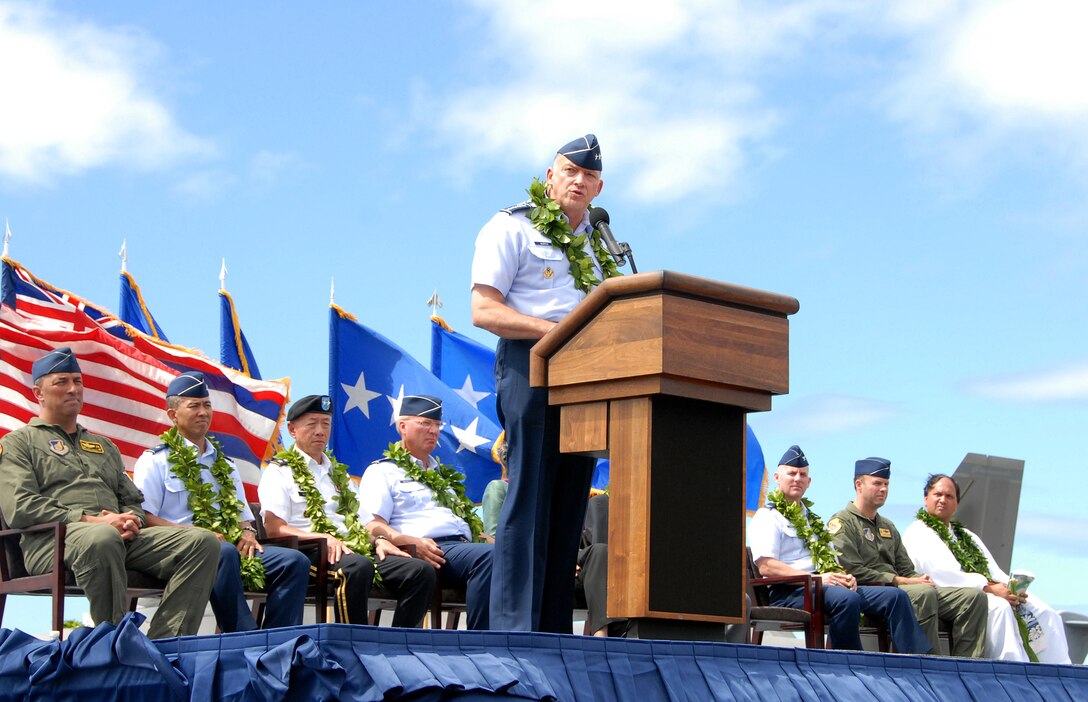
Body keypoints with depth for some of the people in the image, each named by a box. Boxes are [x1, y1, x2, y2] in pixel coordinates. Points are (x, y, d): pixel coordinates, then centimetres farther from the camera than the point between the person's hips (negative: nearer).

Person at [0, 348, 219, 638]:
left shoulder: (104, 446, 35)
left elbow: (133, 501, 29)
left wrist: (131, 520, 1)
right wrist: (92, 521, -13)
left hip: (122, 537, 6)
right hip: (51, 539, -6)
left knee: (203, 542, -19)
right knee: (102, 539, -44)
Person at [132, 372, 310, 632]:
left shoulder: (224, 464, 29)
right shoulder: (155, 461, 9)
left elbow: (243, 514, 29)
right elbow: (145, 518, -3)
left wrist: (248, 533, 3)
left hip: (232, 546, 6)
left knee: (295, 561, -18)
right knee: (224, 552, -40)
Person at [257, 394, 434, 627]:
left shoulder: (338, 472, 30)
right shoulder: (279, 472, 8)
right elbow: (274, 529, -4)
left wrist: (378, 541, 6)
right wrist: (323, 538, -18)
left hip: (355, 548, 7)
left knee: (421, 571, -17)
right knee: (358, 566, -40)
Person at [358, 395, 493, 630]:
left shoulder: (443, 474, 35)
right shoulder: (382, 472, 12)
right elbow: (372, 527, -2)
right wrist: (412, 542, -19)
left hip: (462, 545, 7)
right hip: (429, 552, -7)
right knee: (489, 555, -35)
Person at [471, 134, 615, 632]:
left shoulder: (599, 243, 25)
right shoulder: (512, 228, 5)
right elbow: (484, 310, -6)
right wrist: (556, 330, -16)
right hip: (531, 367, -6)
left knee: (569, 501, 4)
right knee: (528, 498, -11)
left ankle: (555, 632, 6)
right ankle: (514, 629, -12)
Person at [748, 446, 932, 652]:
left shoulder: (811, 518, 29)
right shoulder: (767, 518, 2)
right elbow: (766, 567, -12)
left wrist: (844, 576, 3)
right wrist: (816, 579, -19)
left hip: (825, 586, 8)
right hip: (789, 593, -8)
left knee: (895, 596, -8)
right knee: (848, 599, -37)